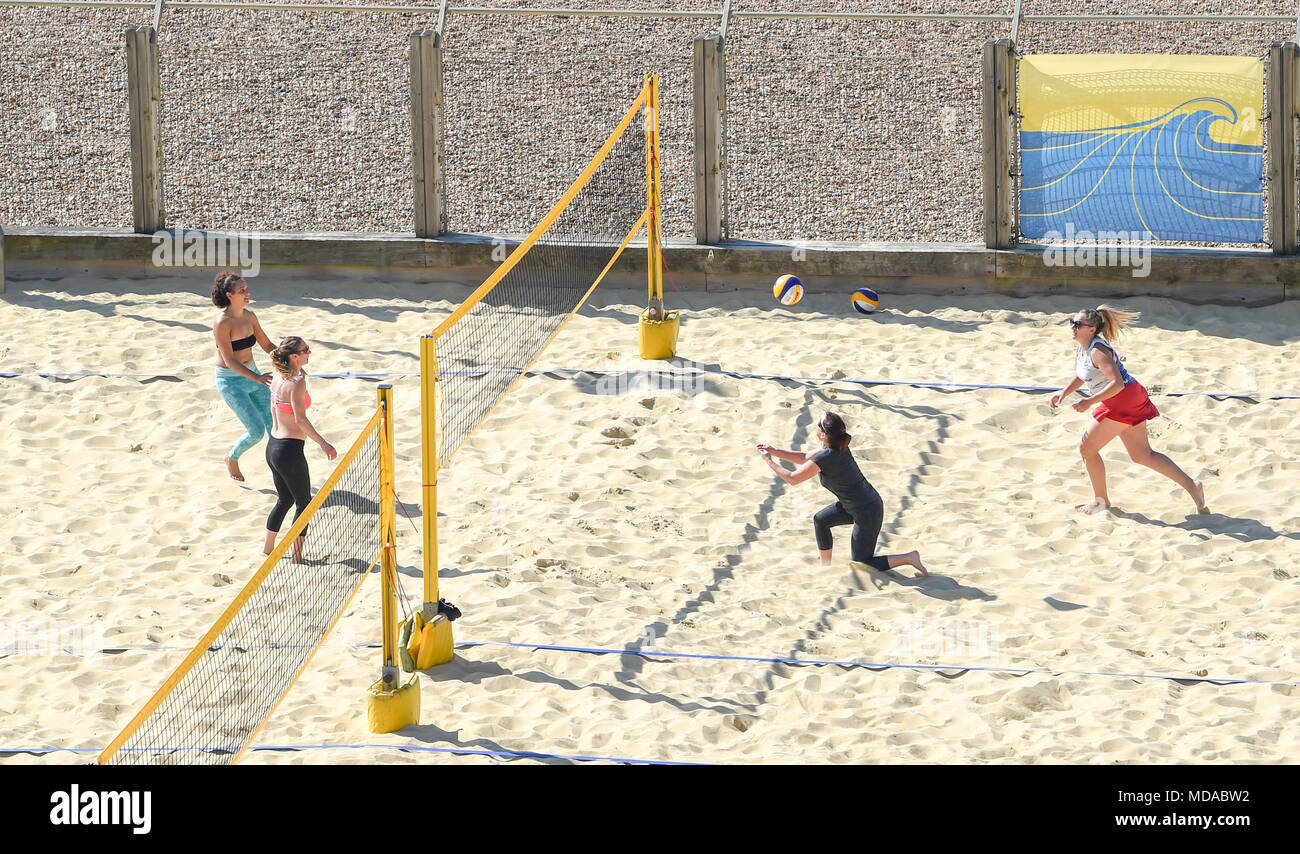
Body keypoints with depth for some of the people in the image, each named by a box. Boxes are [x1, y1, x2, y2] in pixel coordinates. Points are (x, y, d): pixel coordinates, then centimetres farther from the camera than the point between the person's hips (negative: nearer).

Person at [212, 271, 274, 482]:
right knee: (257, 431, -8)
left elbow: (266, 345, 13)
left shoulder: (249, 316, 1)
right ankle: (232, 458, 20)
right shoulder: (222, 323, -22)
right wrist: (257, 378, -37)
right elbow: (229, 360, -26)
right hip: (230, 382, -7)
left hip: (252, 374, 7)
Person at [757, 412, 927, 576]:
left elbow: (792, 478, -17)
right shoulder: (838, 448, 0)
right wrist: (774, 451, 10)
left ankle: (909, 558, 4)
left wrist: (769, 461, -5)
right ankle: (825, 567, 29)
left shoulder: (824, 458, -26)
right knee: (820, 520, 18)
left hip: (867, 513, -9)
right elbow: (804, 458, 14)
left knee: (861, 563, 5)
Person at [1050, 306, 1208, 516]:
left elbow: (1117, 384, -30)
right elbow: (1081, 375, 26)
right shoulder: (1081, 347, 8)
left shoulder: (1098, 351, -22)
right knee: (1142, 455, 13)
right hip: (1131, 401, 10)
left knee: (1087, 448, -1)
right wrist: (1065, 392, 12)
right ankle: (1192, 486, 13)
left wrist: (1090, 401, -31)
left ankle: (1101, 500, 14)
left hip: (1123, 402, -10)